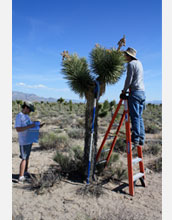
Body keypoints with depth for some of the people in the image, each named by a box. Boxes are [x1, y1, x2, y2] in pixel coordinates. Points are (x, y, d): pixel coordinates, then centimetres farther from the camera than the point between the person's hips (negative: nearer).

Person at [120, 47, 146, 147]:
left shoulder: (131, 64, -5)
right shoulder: (139, 63, 21)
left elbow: (129, 79, -9)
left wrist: (124, 91, 2)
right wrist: (127, 89, 20)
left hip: (135, 92, -8)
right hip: (142, 92, 8)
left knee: (135, 117, -9)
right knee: (139, 117, 8)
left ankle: (135, 139, -8)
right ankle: (141, 139, 9)